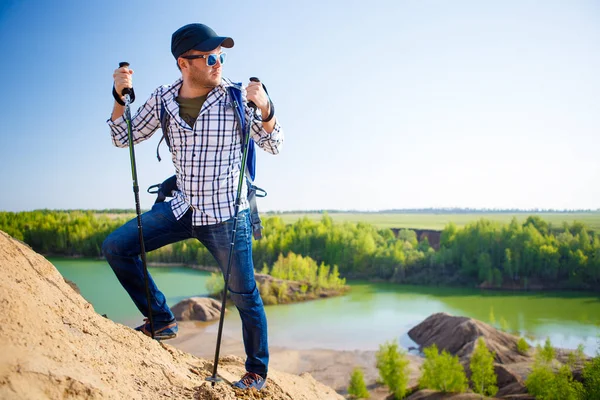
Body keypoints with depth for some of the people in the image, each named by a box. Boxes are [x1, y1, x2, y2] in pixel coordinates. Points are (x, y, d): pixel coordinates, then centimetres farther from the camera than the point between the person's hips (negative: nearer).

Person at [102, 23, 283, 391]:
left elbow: (274, 147, -8)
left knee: (244, 295, 2)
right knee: (116, 247, -2)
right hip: (183, 208, 4)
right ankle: (162, 320, 13)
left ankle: (257, 371, 25)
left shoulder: (236, 98, -12)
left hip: (228, 215, -4)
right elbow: (124, 138, 8)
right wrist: (120, 97, -7)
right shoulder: (163, 99, -2)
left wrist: (265, 108, -25)